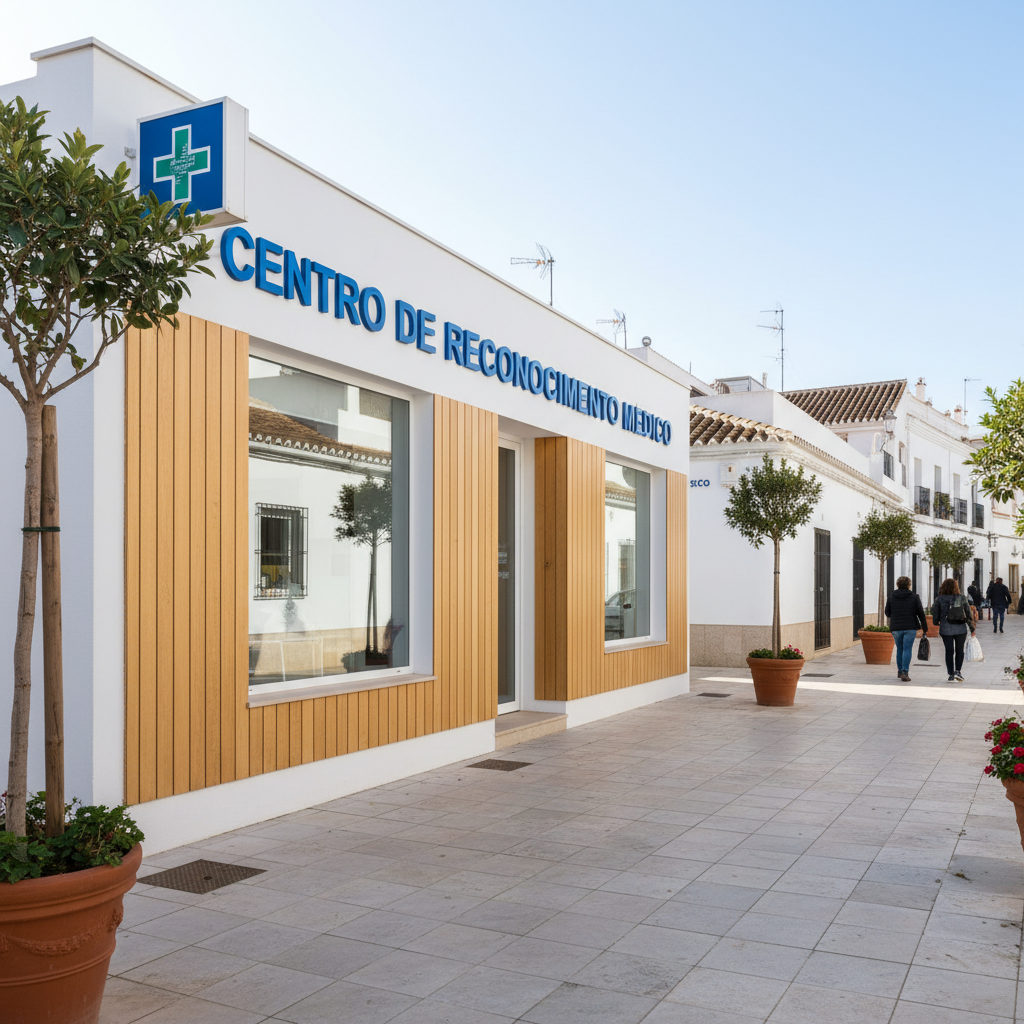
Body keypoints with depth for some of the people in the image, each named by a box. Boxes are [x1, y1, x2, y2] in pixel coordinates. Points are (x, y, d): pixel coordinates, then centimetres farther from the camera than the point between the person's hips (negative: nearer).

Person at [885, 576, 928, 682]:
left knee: (899, 649, 15)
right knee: (907, 649, -3)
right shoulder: (914, 597, -1)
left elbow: (887, 613, 9)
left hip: (896, 627, 2)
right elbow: (921, 613, -1)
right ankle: (905, 672, -12)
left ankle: (900, 671, 23)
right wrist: (925, 628, 5)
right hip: (910, 627, -2)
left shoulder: (891, 597, 3)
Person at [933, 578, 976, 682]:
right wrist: (972, 629, 9)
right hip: (960, 629, 1)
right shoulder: (962, 598, -1)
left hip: (946, 629, -1)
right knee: (959, 650, 14)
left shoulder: (939, 599, -5)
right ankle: (957, 671, 1)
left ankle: (951, 675, 4)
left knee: (949, 651, 5)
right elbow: (968, 614, 2)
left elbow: (935, 614, -4)